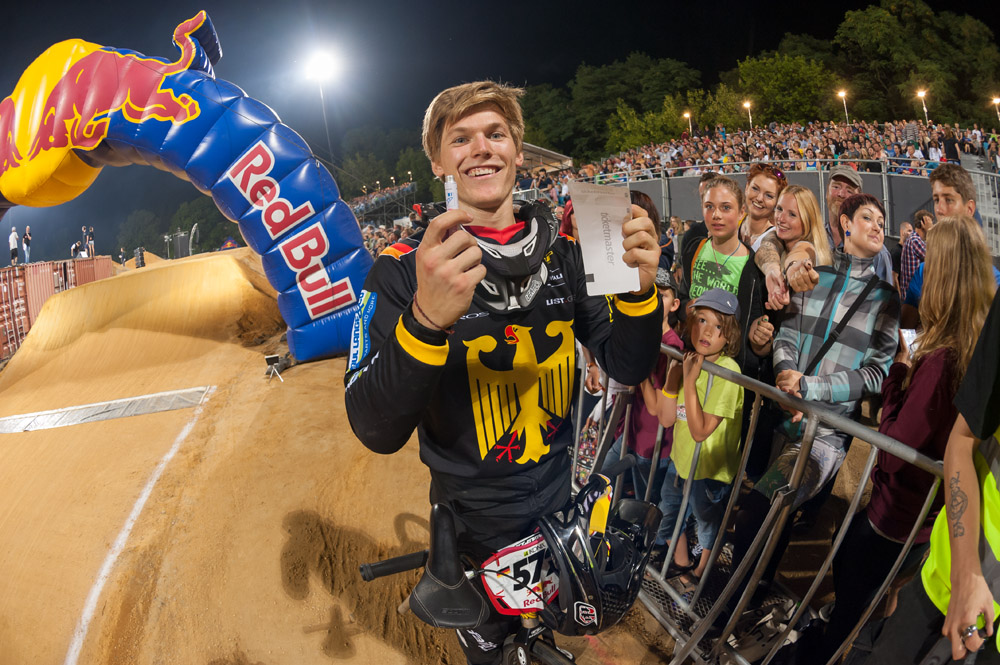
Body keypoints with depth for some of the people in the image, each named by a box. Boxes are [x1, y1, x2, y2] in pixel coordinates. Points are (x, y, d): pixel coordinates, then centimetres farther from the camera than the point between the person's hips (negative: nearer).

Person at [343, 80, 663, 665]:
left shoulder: (564, 250, -4)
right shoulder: (406, 269, -17)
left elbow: (628, 369, -4)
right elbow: (378, 434, -26)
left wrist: (638, 291, -24)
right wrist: (425, 323, -44)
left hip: (567, 502, 4)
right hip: (480, 530, -3)